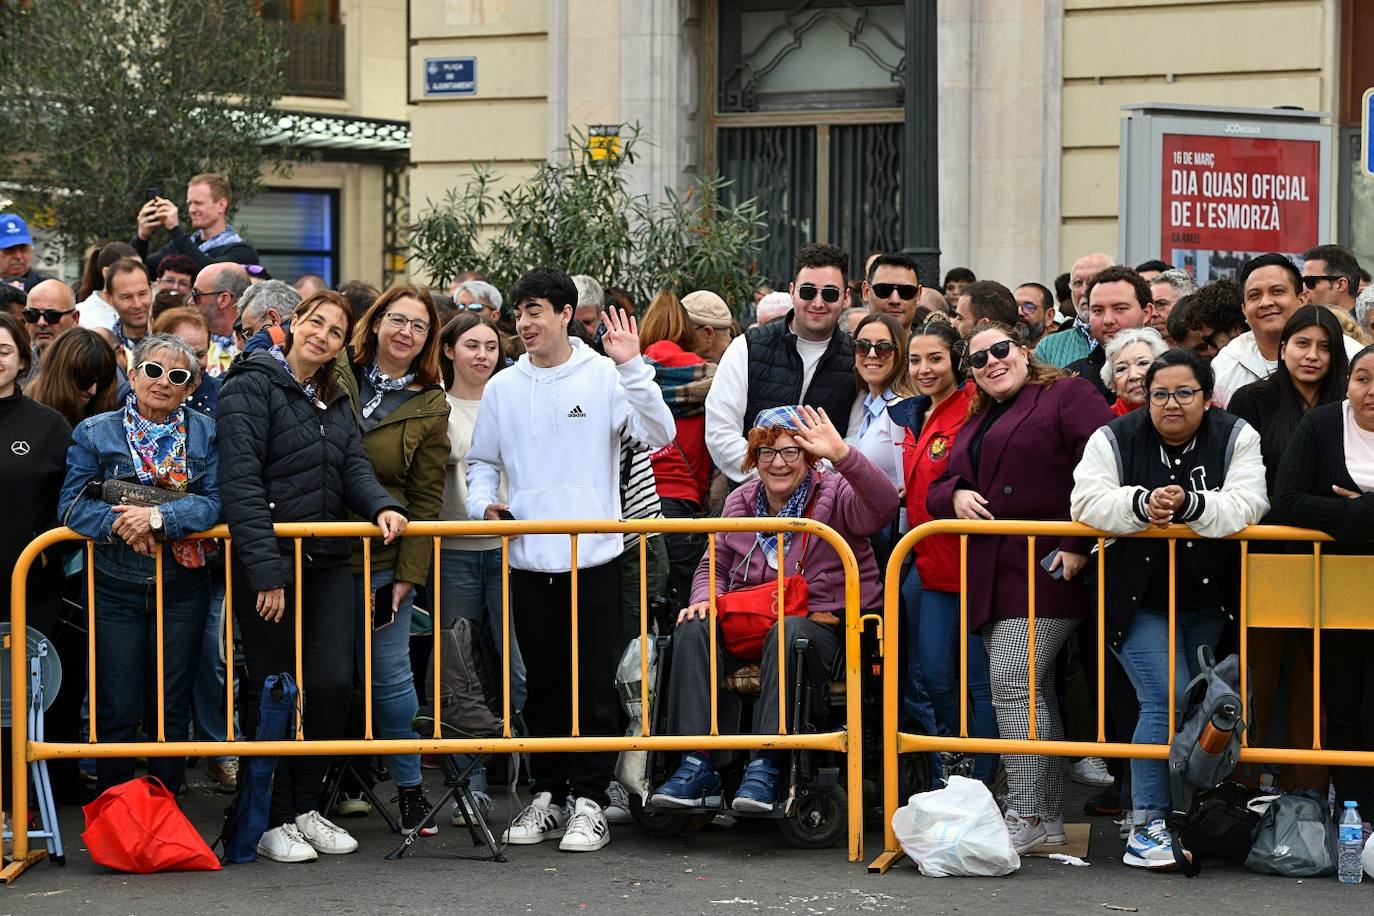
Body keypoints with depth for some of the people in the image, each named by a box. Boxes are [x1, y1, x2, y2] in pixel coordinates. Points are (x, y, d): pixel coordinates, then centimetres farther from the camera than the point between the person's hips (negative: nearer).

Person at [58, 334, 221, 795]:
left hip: (181, 588, 1)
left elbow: (215, 501, -8)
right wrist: (119, 522, -23)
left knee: (171, 709, 8)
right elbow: (72, 505, -6)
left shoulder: (205, 433, 3)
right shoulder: (94, 433, 0)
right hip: (115, 588, -1)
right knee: (116, 711, 1)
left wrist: (159, 517, -22)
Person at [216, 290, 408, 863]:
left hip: (328, 559, 6)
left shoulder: (335, 402, 18)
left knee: (333, 682, 0)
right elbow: (241, 482, -15)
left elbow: (354, 467, 6)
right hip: (269, 561, -6)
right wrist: (265, 569, -21)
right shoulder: (252, 386, -7)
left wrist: (381, 506, -17)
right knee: (272, 690, 1)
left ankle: (305, 807, 15)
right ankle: (271, 821, 11)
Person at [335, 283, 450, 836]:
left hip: (383, 560, -1)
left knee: (390, 675, -2)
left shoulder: (430, 408, 3)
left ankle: (410, 788, 11)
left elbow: (426, 500, 2)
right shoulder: (333, 379, 4)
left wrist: (409, 575, -4)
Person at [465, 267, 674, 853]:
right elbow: (483, 461, 18)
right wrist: (483, 503, -1)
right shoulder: (503, 388, 10)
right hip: (528, 558, 4)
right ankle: (547, 795, 19)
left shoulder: (605, 377, -2)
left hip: (593, 557, -4)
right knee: (541, 684, 10)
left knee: (593, 683, -2)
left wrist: (632, 368, -20)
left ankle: (589, 801, 3)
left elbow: (659, 435, -13)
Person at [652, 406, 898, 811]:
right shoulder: (740, 502, 14)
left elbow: (883, 505, -23)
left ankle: (765, 767, -41)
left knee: (787, 633, -39)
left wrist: (842, 455, -37)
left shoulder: (834, 495, -2)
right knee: (694, 628, -23)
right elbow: (716, 564, 22)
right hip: (750, 624, 5)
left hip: (822, 627, -5)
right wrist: (705, 597, -2)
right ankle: (697, 766, -30)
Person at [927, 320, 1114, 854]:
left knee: (1013, 683, -15)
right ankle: (1048, 820, 10)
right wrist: (956, 494, 0)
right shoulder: (977, 423, 25)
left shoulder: (1068, 396, -1)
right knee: (1032, 692, 8)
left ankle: (1027, 818, -15)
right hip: (992, 578, 8)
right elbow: (939, 489, 25)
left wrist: (1078, 544, -19)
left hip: (1044, 569, -8)